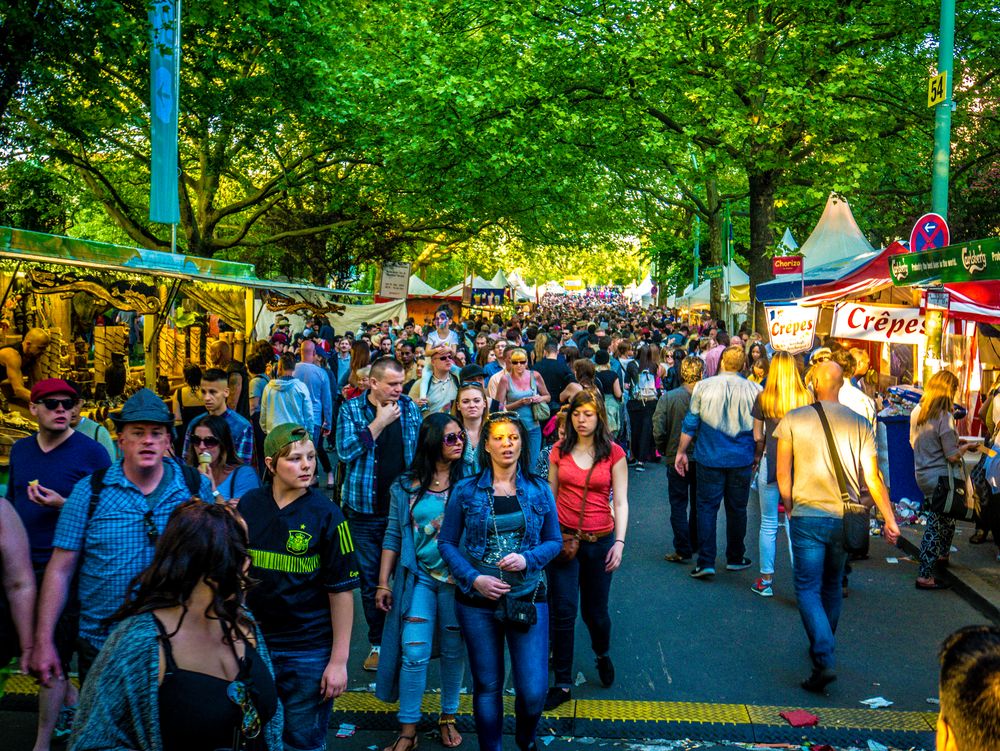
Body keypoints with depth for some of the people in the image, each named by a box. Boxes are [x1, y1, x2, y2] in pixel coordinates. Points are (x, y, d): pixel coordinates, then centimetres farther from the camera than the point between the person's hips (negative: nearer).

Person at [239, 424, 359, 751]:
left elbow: (341, 590, -10)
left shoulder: (326, 515, -11)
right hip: (254, 642, 3)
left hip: (309, 651, -3)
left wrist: (339, 660, -11)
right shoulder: (248, 506, -2)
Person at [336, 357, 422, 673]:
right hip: (365, 510, -1)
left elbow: (421, 448, 10)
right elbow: (345, 450, -16)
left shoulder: (409, 407, 3)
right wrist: (379, 423, -17)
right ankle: (377, 643, 22)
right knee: (370, 580, 8)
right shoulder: (351, 409, -4)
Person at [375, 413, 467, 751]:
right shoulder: (405, 487, 0)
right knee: (414, 653, -3)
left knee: (453, 652, 11)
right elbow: (393, 536, 4)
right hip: (417, 577, 0)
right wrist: (383, 583, 2)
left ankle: (448, 717, 29)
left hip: (456, 579, 0)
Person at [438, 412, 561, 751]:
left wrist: (528, 559, -13)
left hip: (528, 598, 1)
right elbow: (446, 542, 2)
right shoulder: (466, 491, -1)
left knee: (534, 690, -1)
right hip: (478, 601, 0)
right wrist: (473, 578, -12)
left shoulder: (539, 491, 3)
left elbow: (554, 541, 7)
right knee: (487, 686, 10)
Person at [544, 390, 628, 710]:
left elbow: (620, 502, -4)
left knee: (594, 609, 12)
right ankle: (562, 683, 10)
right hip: (563, 537, 1)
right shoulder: (560, 451, 2)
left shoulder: (614, 453, -4)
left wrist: (619, 542, -11)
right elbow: (551, 495, 7)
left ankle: (602, 654, 44)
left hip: (599, 540, -1)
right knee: (563, 611, -2)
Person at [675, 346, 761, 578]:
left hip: (709, 458, -1)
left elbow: (691, 423, -1)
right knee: (737, 509, 14)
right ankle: (735, 558, 25)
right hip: (741, 460, 1)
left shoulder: (704, 387, -5)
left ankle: (706, 562, -3)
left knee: (707, 507, 3)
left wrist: (681, 451, 8)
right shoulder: (754, 390, -3)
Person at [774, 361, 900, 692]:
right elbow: (873, 477, -1)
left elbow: (782, 474, -3)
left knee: (808, 589, 1)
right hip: (844, 518, 3)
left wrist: (789, 507, 13)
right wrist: (890, 519, 5)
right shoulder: (859, 424, 1)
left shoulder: (792, 420, -5)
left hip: (807, 517, -3)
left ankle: (824, 661, -14)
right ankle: (822, 648, 34)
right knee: (832, 586, 20)